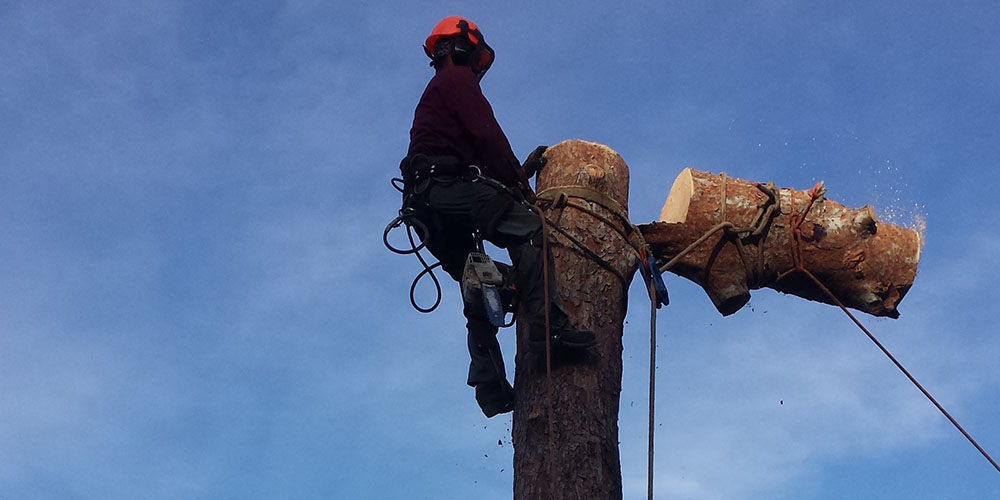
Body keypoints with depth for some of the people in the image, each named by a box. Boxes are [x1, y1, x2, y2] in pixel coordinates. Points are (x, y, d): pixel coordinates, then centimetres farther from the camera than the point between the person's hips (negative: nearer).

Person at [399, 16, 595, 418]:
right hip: (450, 185, -10)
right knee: (526, 229, -20)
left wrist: (520, 169, 26)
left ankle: (490, 385, 1)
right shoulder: (457, 79, 7)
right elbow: (486, 135, -8)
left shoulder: (434, 94, 36)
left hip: (425, 203, 10)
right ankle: (546, 323, -37)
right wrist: (520, 184, -5)